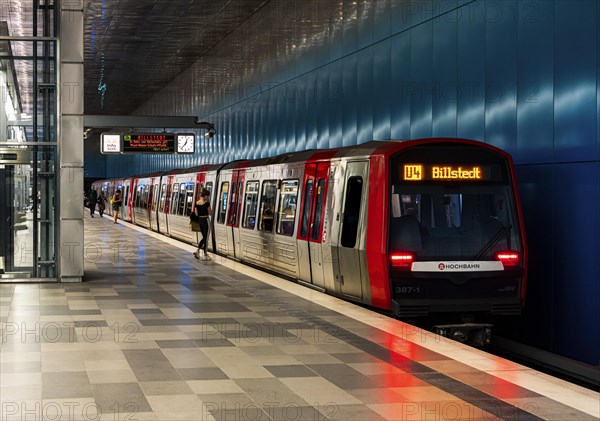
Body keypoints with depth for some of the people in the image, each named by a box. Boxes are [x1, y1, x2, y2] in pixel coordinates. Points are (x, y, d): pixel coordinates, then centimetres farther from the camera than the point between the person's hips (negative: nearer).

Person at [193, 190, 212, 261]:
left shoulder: (197, 203, 4)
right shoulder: (206, 203, -15)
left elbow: (196, 214, 7)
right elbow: (210, 213, -8)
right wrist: (209, 203, -2)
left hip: (199, 220, 6)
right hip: (205, 220, -6)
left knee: (204, 237, 20)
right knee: (206, 238, 3)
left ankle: (197, 251, 11)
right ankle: (204, 254, 7)